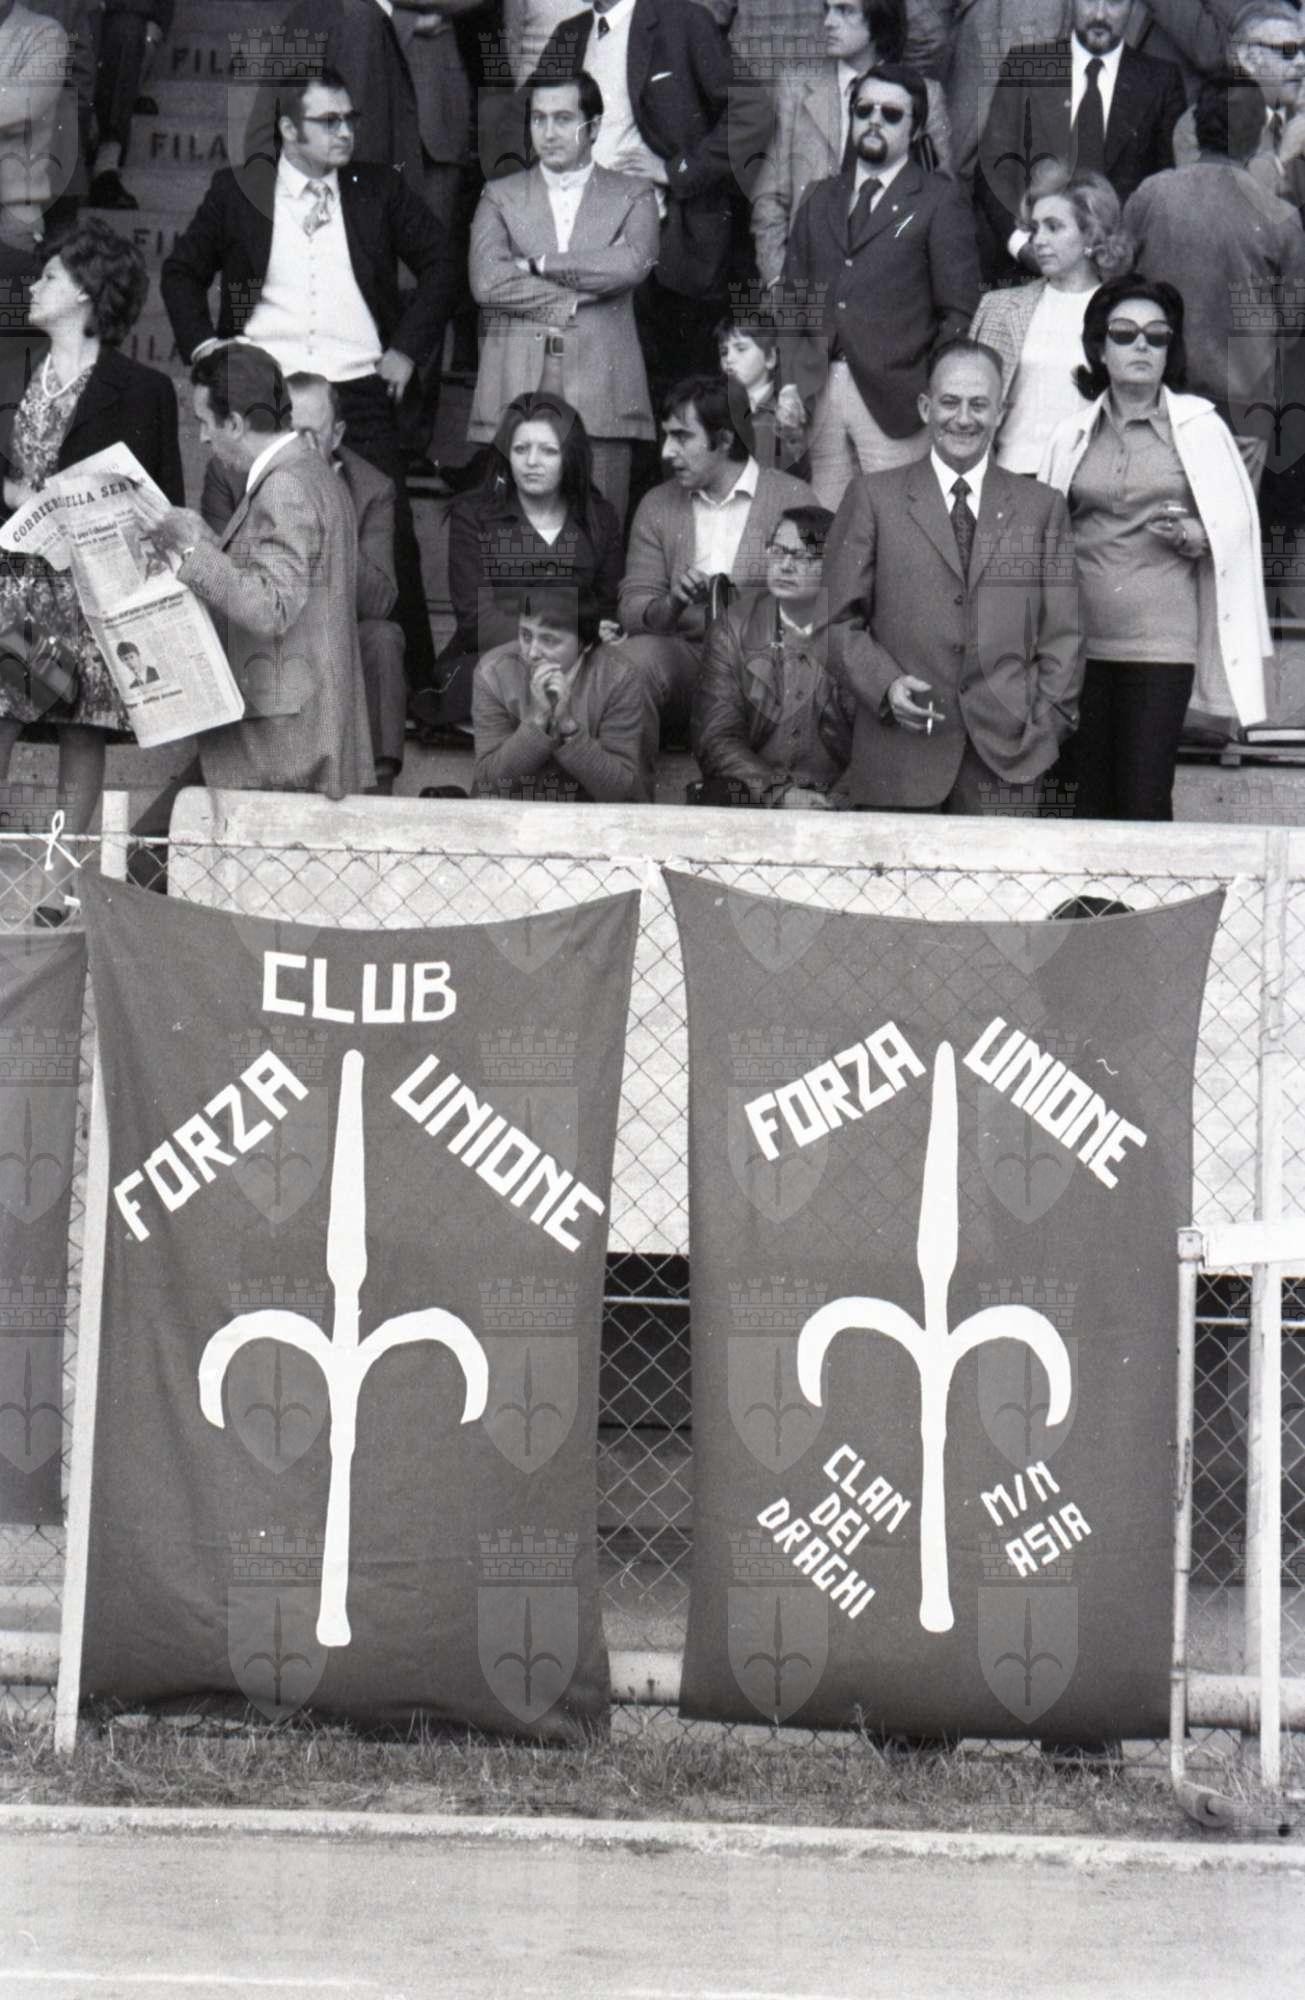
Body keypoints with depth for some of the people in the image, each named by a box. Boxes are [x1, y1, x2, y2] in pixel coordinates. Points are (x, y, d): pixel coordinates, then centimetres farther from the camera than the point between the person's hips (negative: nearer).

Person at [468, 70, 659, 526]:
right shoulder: (501, 196, 16)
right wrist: (576, 297, -5)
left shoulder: (633, 195, 14)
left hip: (602, 399, 0)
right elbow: (486, 280, -2)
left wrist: (536, 264, -2)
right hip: (516, 397, 0)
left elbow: (633, 263, -7)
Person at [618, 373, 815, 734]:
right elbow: (632, 610, 8)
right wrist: (671, 605, -15)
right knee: (638, 654, -31)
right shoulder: (656, 507, 15)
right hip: (683, 656, 2)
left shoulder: (793, 498, 4)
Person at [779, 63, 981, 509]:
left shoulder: (940, 201, 4)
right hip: (818, 393, 4)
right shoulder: (821, 199, 19)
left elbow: (958, 313, -1)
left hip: (894, 401, -4)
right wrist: (788, 383, 4)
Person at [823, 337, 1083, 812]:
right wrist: (885, 685, -10)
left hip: (1007, 755, 1)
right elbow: (839, 619, 6)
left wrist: (1047, 724, 0)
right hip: (901, 756, -1)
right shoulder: (873, 498, 9)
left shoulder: (1042, 507, 13)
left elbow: (1061, 634, 12)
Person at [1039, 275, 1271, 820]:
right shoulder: (1074, 434, 10)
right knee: (1089, 796, 2)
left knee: (1145, 800, -7)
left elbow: (1237, 527, 8)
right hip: (1080, 636, 2)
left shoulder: (1198, 426, 4)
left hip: (1162, 639, -2)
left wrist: (1190, 536, -11)